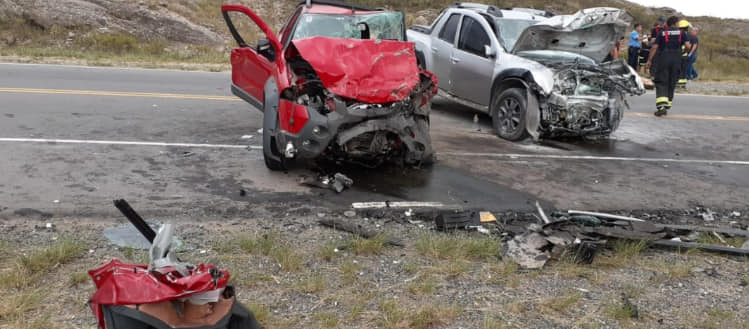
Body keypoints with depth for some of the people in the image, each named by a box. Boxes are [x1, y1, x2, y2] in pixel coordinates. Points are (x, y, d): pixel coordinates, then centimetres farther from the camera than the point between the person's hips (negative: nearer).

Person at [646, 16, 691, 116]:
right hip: (676, 59, 1)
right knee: (672, 83, 14)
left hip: (663, 58, -1)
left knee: (661, 83, -4)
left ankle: (661, 106, -21)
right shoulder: (681, 32, 6)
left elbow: (654, 47, -2)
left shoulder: (662, 33, 5)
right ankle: (668, 104, 19)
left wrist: (649, 60, 3)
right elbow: (688, 46, -4)